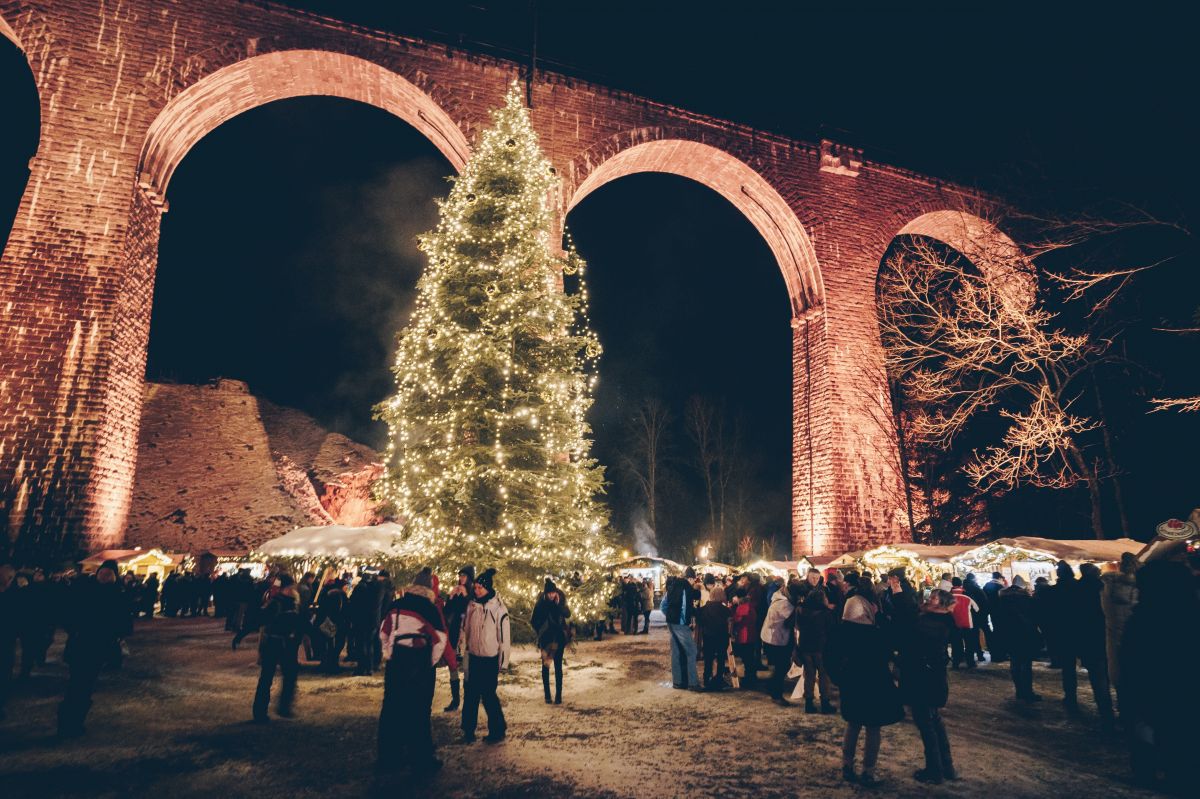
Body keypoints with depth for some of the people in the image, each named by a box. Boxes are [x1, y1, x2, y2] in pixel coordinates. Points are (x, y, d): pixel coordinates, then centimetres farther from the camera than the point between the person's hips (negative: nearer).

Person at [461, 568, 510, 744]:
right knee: (471, 695, 9)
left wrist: (503, 662, -9)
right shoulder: (472, 606, 1)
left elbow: (504, 637, -11)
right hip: (473, 657, 5)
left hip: (490, 659, -5)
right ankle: (468, 729, 21)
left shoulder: (498, 609, -14)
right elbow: (465, 630, 13)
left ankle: (498, 731, 12)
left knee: (488, 695, -2)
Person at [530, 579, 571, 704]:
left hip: (558, 638, 0)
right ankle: (547, 695, 13)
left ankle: (558, 695, 5)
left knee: (558, 666, 1)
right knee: (545, 666, 5)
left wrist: (559, 604, -25)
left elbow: (567, 614, -14)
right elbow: (533, 621, -1)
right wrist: (540, 632, -4)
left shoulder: (560, 600, -6)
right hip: (545, 639, 0)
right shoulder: (540, 602, -9)